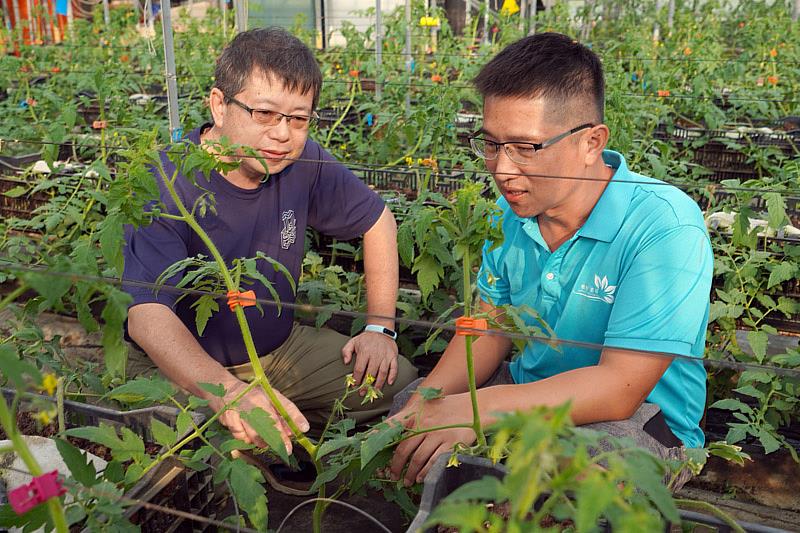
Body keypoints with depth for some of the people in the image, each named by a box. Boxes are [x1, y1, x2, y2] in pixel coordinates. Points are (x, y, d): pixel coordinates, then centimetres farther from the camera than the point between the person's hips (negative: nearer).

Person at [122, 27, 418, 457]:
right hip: (185, 366, -4)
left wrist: (380, 327, -1)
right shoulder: (165, 185, -25)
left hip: (280, 348, 5)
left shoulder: (302, 162, -10)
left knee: (399, 383, -5)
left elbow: (378, 221, 5)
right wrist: (228, 392, -56)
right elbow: (147, 315, -37)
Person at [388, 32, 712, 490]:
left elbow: (621, 386, -29)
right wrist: (429, 398, -15)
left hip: (643, 418, -6)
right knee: (408, 406, -5)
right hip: (531, 391, 6)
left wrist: (479, 408, -35)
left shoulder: (664, 226, -25)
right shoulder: (513, 210, -3)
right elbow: (492, 323, 4)